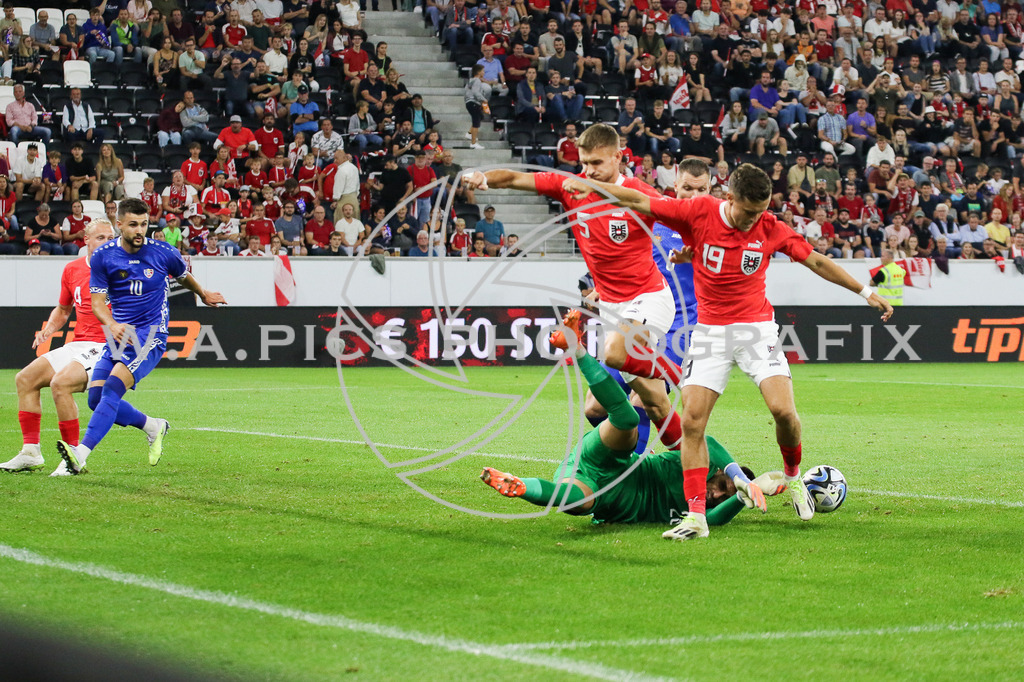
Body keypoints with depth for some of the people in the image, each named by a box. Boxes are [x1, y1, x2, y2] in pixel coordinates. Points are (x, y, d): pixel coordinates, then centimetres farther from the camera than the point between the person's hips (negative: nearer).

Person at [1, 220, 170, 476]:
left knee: (60, 382, -28)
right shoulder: (72, 269, 11)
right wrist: (48, 330, 8)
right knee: (25, 378, -3)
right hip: (78, 346, 7)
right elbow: (63, 309, 25)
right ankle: (31, 453, 0)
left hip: (106, 347, -7)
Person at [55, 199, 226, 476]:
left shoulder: (164, 253, -4)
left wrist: (204, 295, 38)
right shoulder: (102, 256, -1)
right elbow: (98, 301, -2)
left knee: (112, 387, -24)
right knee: (96, 398, -2)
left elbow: (184, 277, 18)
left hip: (150, 336, -4)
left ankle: (81, 452, -36)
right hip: (119, 336, 4)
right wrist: (112, 325, -23)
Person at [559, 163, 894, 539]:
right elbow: (637, 201, -4)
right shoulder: (698, 213, -10)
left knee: (782, 409, -18)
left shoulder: (771, 229, -6)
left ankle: (793, 476, 12)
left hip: (756, 327, 0)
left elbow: (817, 261, 6)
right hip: (710, 331, 0)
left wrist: (866, 292, 9)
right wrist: (588, 184, -6)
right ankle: (696, 515, -6)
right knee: (692, 420, -10)